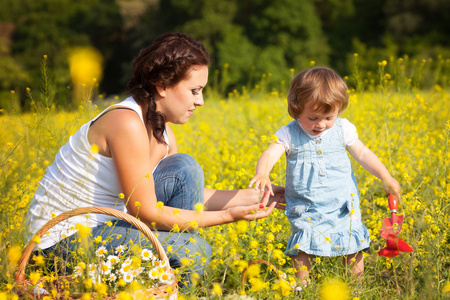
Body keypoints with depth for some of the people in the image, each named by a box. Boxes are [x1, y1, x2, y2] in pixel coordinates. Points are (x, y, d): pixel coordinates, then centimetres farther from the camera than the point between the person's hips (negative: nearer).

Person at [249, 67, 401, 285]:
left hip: (343, 206, 2)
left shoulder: (342, 129, 0)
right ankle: (301, 286, 8)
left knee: (352, 247, 5)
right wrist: (262, 174, -44)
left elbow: (363, 154, 8)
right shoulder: (289, 134, -8)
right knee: (302, 250, -8)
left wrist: (385, 177, -1)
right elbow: (269, 154, -22)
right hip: (306, 209, -2)